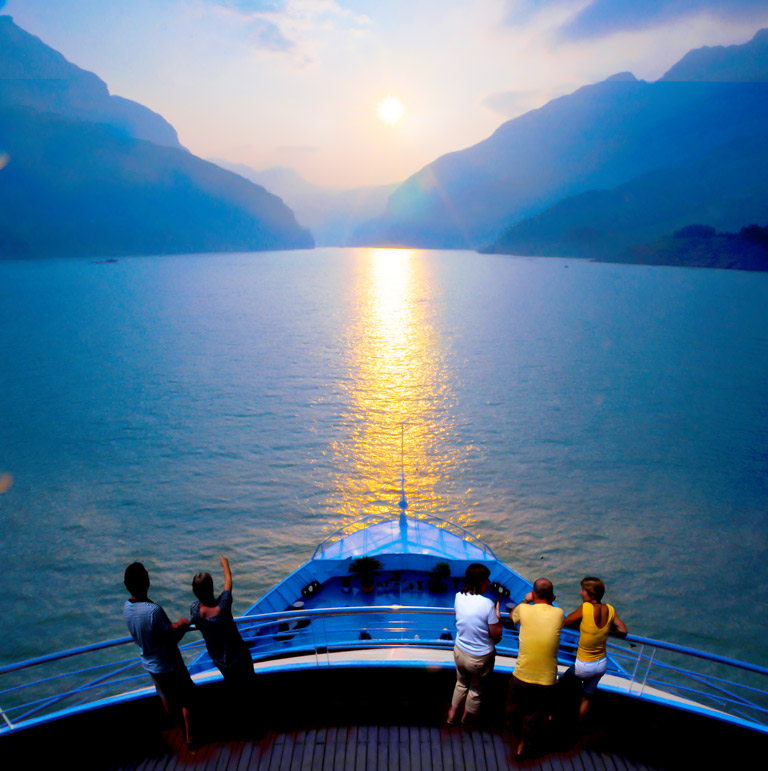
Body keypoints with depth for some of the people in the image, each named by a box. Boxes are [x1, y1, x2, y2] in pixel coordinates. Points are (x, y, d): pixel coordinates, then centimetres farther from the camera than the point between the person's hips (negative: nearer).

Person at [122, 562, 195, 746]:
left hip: (150, 664, 6)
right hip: (169, 665, -6)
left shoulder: (126, 608, -12)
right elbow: (172, 641, -24)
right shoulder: (154, 610, -35)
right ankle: (189, 735, 29)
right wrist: (183, 627, -7)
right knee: (186, 698, 17)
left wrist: (173, 626, 1)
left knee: (167, 699, 27)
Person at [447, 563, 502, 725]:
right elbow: (496, 634, -19)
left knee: (461, 683, 30)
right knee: (476, 689, 25)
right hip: (480, 658, -4)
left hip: (459, 651, 4)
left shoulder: (459, 597, -13)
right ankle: (467, 717, 47)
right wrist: (497, 614, -6)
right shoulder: (487, 604, -30)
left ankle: (452, 715, 47)